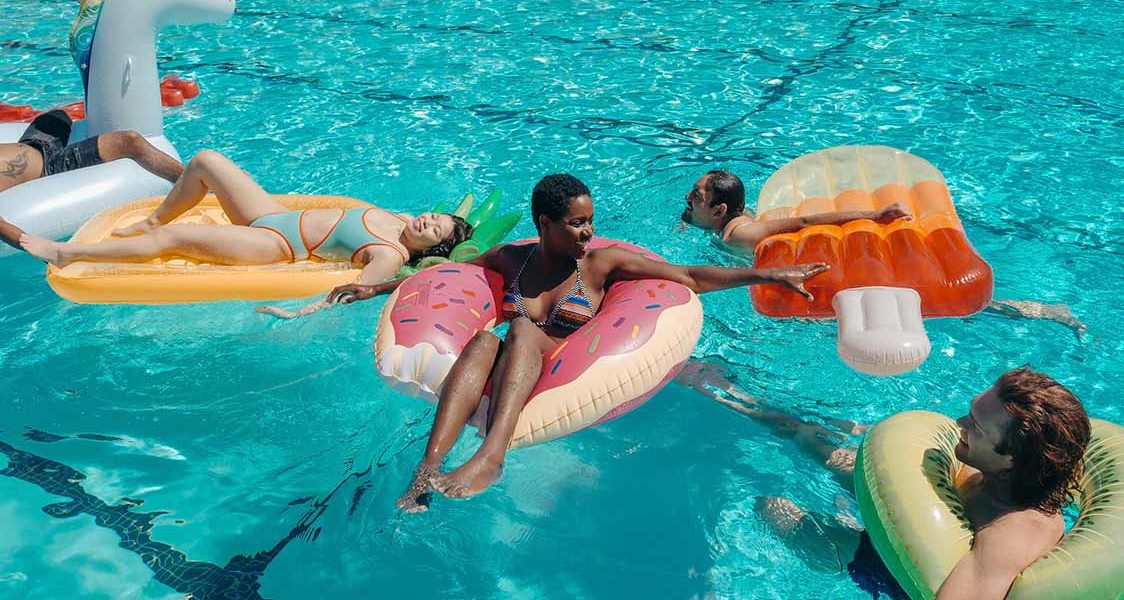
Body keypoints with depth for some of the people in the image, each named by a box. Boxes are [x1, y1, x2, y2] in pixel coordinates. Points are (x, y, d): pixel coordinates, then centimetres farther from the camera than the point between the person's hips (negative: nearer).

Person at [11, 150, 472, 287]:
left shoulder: (391, 257, -22)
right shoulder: (397, 219, 1)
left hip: (276, 247, -9)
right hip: (277, 215, 9)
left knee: (172, 238, -15)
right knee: (205, 161, 9)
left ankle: (64, 253, 1)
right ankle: (152, 222, 30)